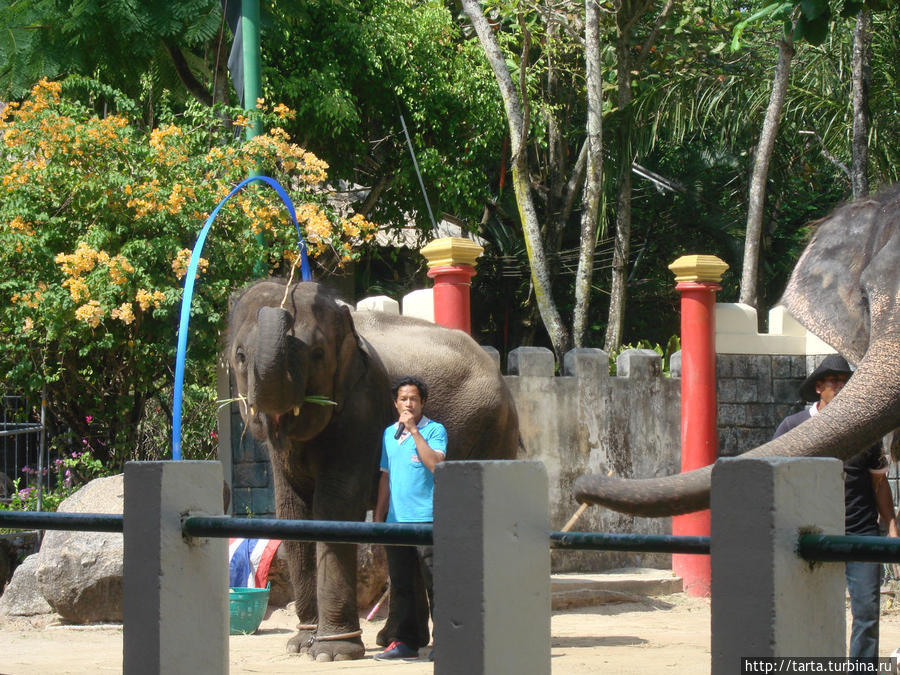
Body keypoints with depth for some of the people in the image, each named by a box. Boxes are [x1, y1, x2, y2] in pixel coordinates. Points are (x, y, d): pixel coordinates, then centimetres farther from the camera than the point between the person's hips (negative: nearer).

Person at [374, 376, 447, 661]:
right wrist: (378, 517, 17)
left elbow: (435, 464, -18)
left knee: (434, 582, -6)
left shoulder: (434, 430, 0)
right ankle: (406, 642, 13)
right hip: (396, 519, 6)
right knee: (400, 584, 7)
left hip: (427, 517, -6)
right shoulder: (389, 434, 16)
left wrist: (414, 430, -15)